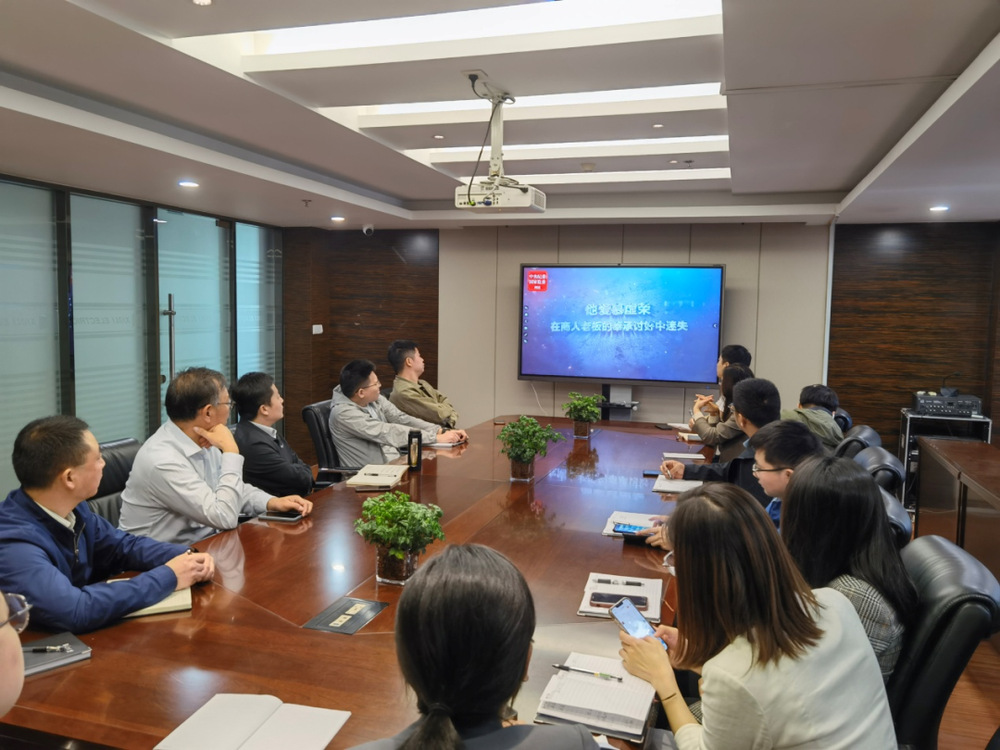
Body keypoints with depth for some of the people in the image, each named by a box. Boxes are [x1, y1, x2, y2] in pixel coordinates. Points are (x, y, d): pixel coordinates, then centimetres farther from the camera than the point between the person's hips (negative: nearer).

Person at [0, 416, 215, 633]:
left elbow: (124, 545, 9)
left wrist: (185, 556, -8)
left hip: (84, 638, 6)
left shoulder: (71, 507, -4)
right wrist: (167, 577, -26)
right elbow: (75, 611, -35)